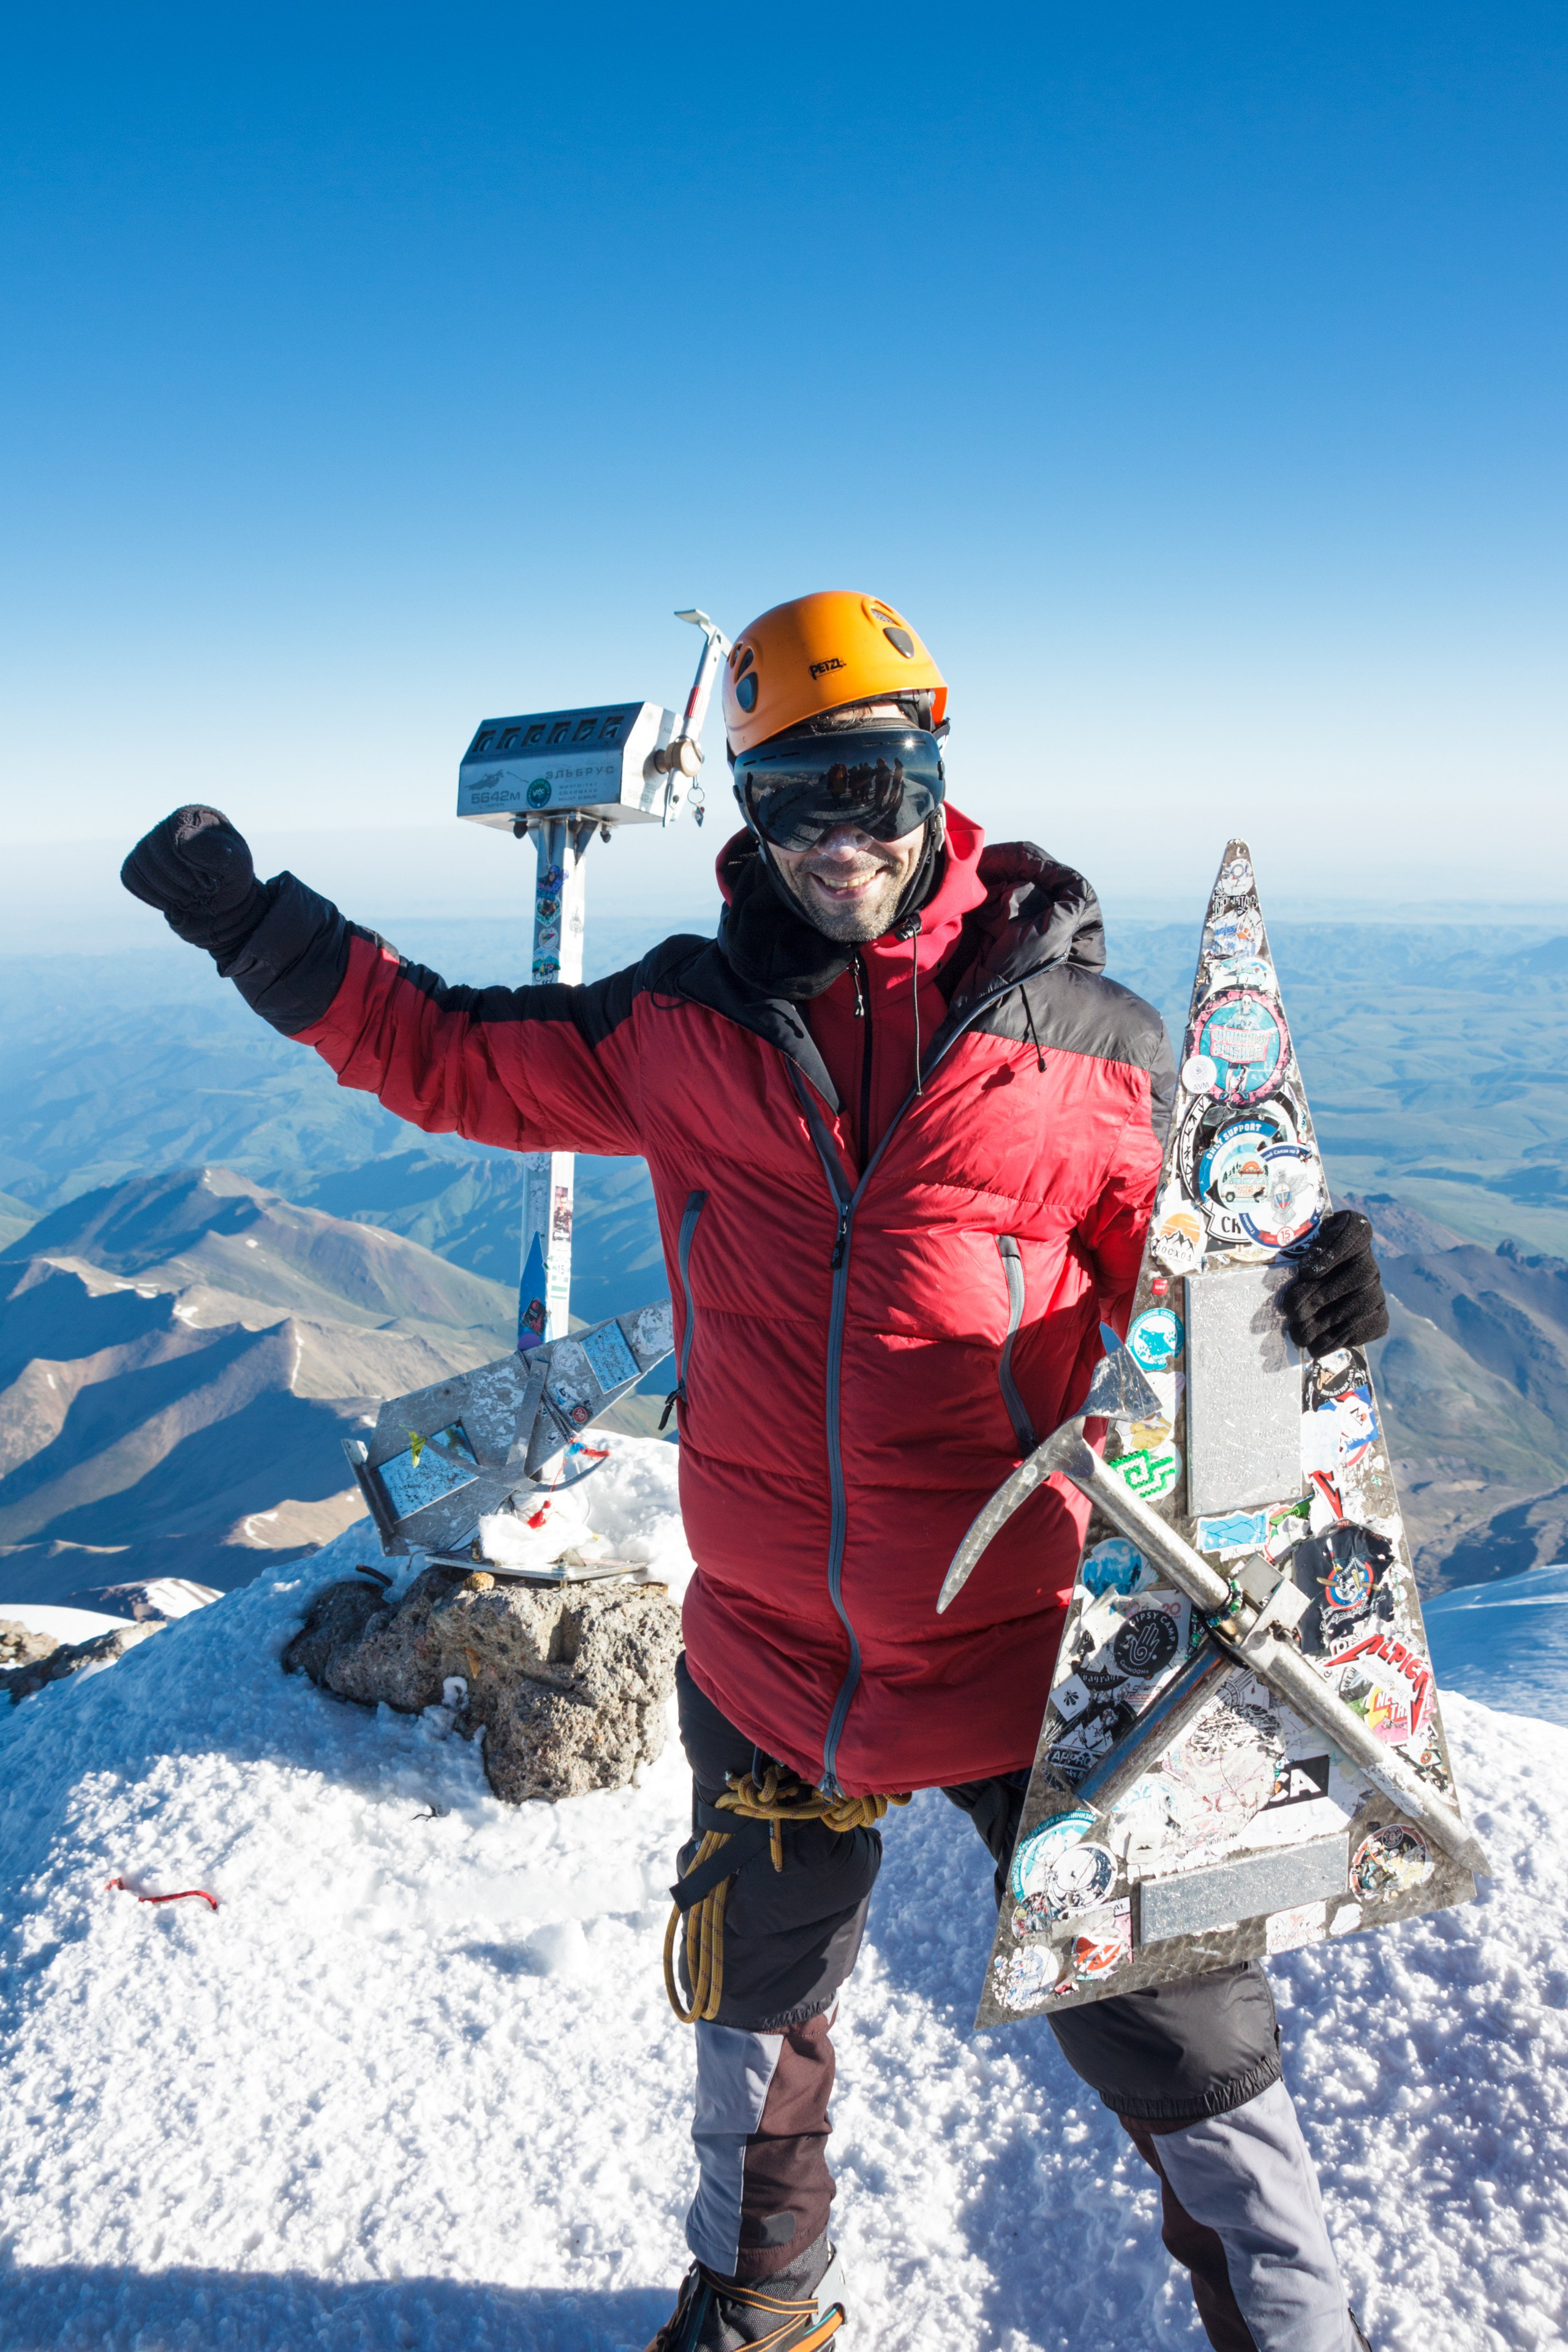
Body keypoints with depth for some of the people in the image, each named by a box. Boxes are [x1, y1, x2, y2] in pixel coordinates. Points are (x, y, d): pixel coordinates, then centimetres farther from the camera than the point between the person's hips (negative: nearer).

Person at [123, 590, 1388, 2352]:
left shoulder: (1082, 1031, -6)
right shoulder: (683, 1023, -1)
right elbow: (453, 1054, 9)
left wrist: (1300, 1298, -21)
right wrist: (255, 927, 4)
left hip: (1031, 1642, -2)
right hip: (771, 1645, 3)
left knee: (1174, 2039, 9)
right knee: (755, 2012, 26)